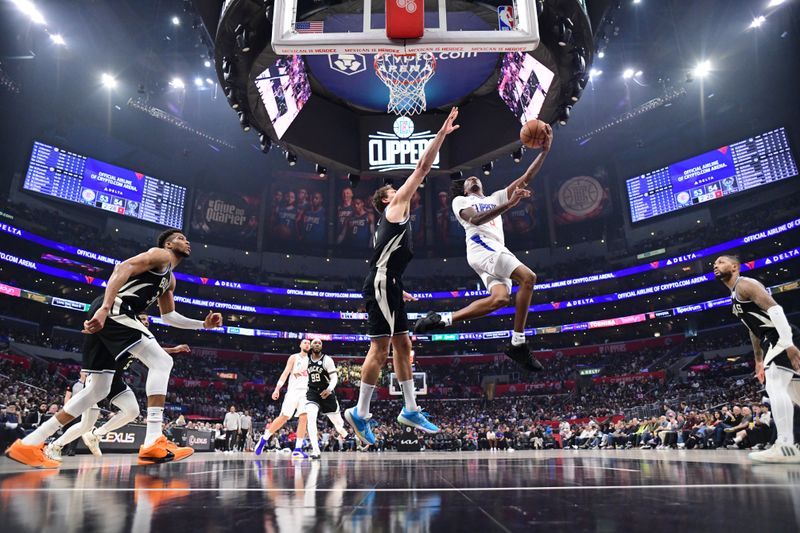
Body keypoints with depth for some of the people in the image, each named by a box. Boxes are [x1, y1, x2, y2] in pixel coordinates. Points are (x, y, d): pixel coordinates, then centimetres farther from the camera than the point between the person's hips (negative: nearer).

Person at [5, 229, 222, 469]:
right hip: (114, 310, -10)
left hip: (105, 315, 10)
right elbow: (123, 268, -15)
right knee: (161, 362, -15)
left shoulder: (170, 279, 30)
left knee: (97, 390, 13)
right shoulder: (160, 254, 2)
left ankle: (29, 443, 16)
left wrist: (203, 324, 26)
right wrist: (105, 308, -27)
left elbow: (169, 316, 35)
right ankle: (153, 443, -22)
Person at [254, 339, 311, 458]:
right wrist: (277, 388, -16)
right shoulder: (294, 357, 4)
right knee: (283, 417, -5)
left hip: (306, 392, 3)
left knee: (304, 418, -10)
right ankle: (264, 439, 13)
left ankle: (297, 449, -9)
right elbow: (285, 373, -5)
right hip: (293, 391, -3)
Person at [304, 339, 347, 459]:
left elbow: (334, 377, -15)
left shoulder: (327, 359, -10)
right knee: (311, 418, -24)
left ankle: (341, 430, 48)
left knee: (337, 421, 8)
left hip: (326, 392, -1)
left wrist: (329, 389, -33)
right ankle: (315, 450, -23)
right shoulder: (306, 360, 1)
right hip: (312, 392, 1)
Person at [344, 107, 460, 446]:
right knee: (380, 347, -9)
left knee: (402, 345, 10)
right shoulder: (395, 206, 4)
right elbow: (422, 168, 0)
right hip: (381, 286, -10)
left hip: (387, 287, 10)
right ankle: (360, 413, -2)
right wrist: (441, 135, 5)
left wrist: (398, 291, 27)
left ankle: (410, 410, 16)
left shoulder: (390, 221, 28)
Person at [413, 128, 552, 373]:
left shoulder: (495, 198, 35)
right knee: (528, 278, -23)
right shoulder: (460, 201, 16)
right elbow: (475, 219, -8)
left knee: (500, 298, -20)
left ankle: (443, 319, -14)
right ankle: (518, 344, -21)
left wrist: (544, 150, 18)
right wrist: (509, 204, -17)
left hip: (496, 251, 7)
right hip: (481, 245, -6)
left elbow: (526, 178, 28)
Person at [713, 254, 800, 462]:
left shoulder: (744, 284, -7)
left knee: (774, 387, -18)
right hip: (774, 340, 11)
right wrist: (759, 360, 30)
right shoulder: (735, 296, 24)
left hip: (781, 338, -11)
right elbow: (754, 329, 30)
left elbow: (774, 308, -21)